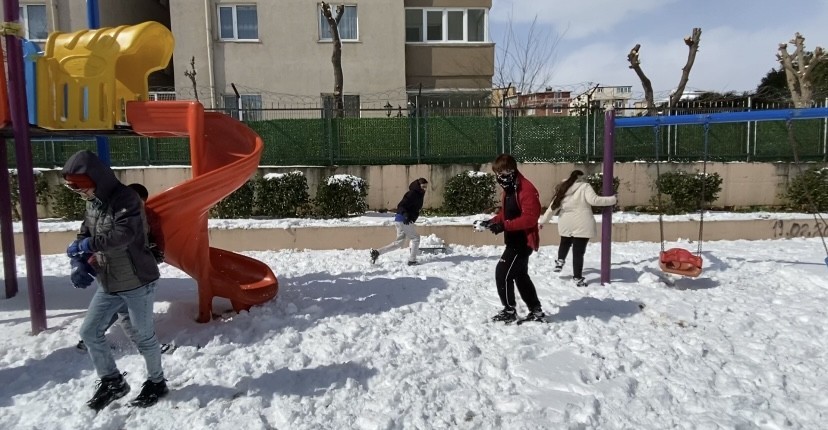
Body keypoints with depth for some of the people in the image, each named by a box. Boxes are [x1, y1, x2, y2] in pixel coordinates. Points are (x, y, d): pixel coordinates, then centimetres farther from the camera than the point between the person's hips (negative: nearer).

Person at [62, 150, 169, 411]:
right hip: (108, 285, 8)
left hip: (137, 283, -8)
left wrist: (86, 245, -27)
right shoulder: (92, 203, 7)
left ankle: (157, 382, 26)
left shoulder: (125, 199, -19)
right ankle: (112, 382, 27)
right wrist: (80, 261, -1)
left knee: (143, 337, 5)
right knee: (89, 333, 11)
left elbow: (123, 235, -32)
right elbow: (86, 233, 17)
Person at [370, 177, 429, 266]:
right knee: (415, 238, 0)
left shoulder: (418, 194, 15)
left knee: (398, 242, 12)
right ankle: (412, 261, 6)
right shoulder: (412, 194, -15)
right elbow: (401, 206, -23)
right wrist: (406, 215, -35)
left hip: (400, 220, 10)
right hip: (403, 220, -10)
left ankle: (377, 252, 10)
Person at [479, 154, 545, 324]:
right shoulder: (507, 189, 12)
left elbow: (530, 217, -26)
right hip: (514, 240, 10)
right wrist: (493, 221, 2)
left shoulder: (527, 189, -20)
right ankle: (536, 310, 27)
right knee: (521, 275, 16)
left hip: (524, 241, -10)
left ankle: (509, 311, 6)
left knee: (502, 272, -8)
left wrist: (505, 226, -31)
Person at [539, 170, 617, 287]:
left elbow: (553, 207, 10)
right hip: (582, 225, -4)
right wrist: (612, 199, -9)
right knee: (578, 251, 2)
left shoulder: (562, 189, 7)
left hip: (566, 224, 4)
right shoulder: (584, 187, -7)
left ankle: (560, 261, 25)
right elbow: (593, 200, -20)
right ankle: (578, 278, 7)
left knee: (565, 243, 34)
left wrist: (542, 221, 19)